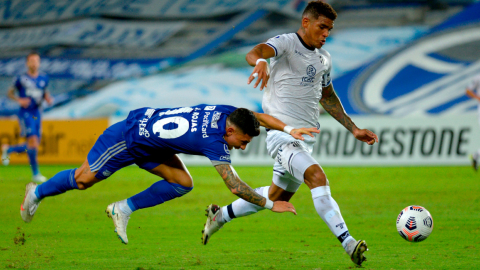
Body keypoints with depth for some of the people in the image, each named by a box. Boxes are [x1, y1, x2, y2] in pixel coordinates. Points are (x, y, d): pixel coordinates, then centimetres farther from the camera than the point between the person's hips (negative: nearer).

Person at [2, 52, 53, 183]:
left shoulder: (44, 78, 7)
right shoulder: (21, 79, -6)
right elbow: (10, 93, 3)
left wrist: (48, 98, 2)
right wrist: (19, 100, -13)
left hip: (37, 113, 6)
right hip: (25, 113, -6)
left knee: (33, 146, 9)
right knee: (33, 141, -16)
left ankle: (8, 149, 34)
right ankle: (35, 174, -7)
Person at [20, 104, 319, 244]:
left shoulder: (228, 113, -14)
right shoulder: (214, 142, -34)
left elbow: (259, 116, 4)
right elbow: (235, 186, -34)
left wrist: (289, 129, -9)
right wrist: (271, 204, -28)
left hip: (148, 127, 8)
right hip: (128, 139, -8)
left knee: (183, 183, -5)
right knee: (84, 179, 8)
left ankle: (124, 209, 9)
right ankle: (38, 192, 35)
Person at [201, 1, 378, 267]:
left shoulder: (323, 59, 14)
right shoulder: (286, 43, -8)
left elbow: (328, 97, 29)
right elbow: (254, 52, -30)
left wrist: (354, 129, 24)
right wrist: (261, 62, -55)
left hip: (306, 137, 8)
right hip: (282, 133, -8)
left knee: (278, 196, 18)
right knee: (316, 176, -28)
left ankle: (220, 215, 38)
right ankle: (347, 242, -36)